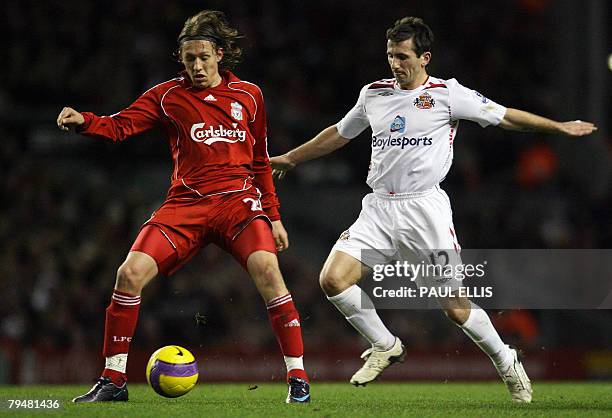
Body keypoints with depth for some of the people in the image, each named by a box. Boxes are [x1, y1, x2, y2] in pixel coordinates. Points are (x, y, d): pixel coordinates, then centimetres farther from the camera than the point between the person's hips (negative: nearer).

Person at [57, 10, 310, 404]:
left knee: (266, 268, -27)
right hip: (186, 204, 1)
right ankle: (113, 379, 0)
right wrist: (84, 121, -26)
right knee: (130, 273, -15)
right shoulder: (168, 95, 7)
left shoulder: (248, 95, 11)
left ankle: (298, 376, -17)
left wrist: (273, 216, 16)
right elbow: (121, 125, -6)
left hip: (238, 199, -1)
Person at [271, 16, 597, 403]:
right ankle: (385, 346, 8)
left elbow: (505, 117, 4)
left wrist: (561, 127, 1)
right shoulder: (374, 94, 12)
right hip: (379, 208, 4)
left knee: (456, 307, -6)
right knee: (333, 278, -14)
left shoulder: (447, 93, -2)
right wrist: (291, 158, 33)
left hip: (426, 210, -4)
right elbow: (338, 134, 28)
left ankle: (506, 361, 21)